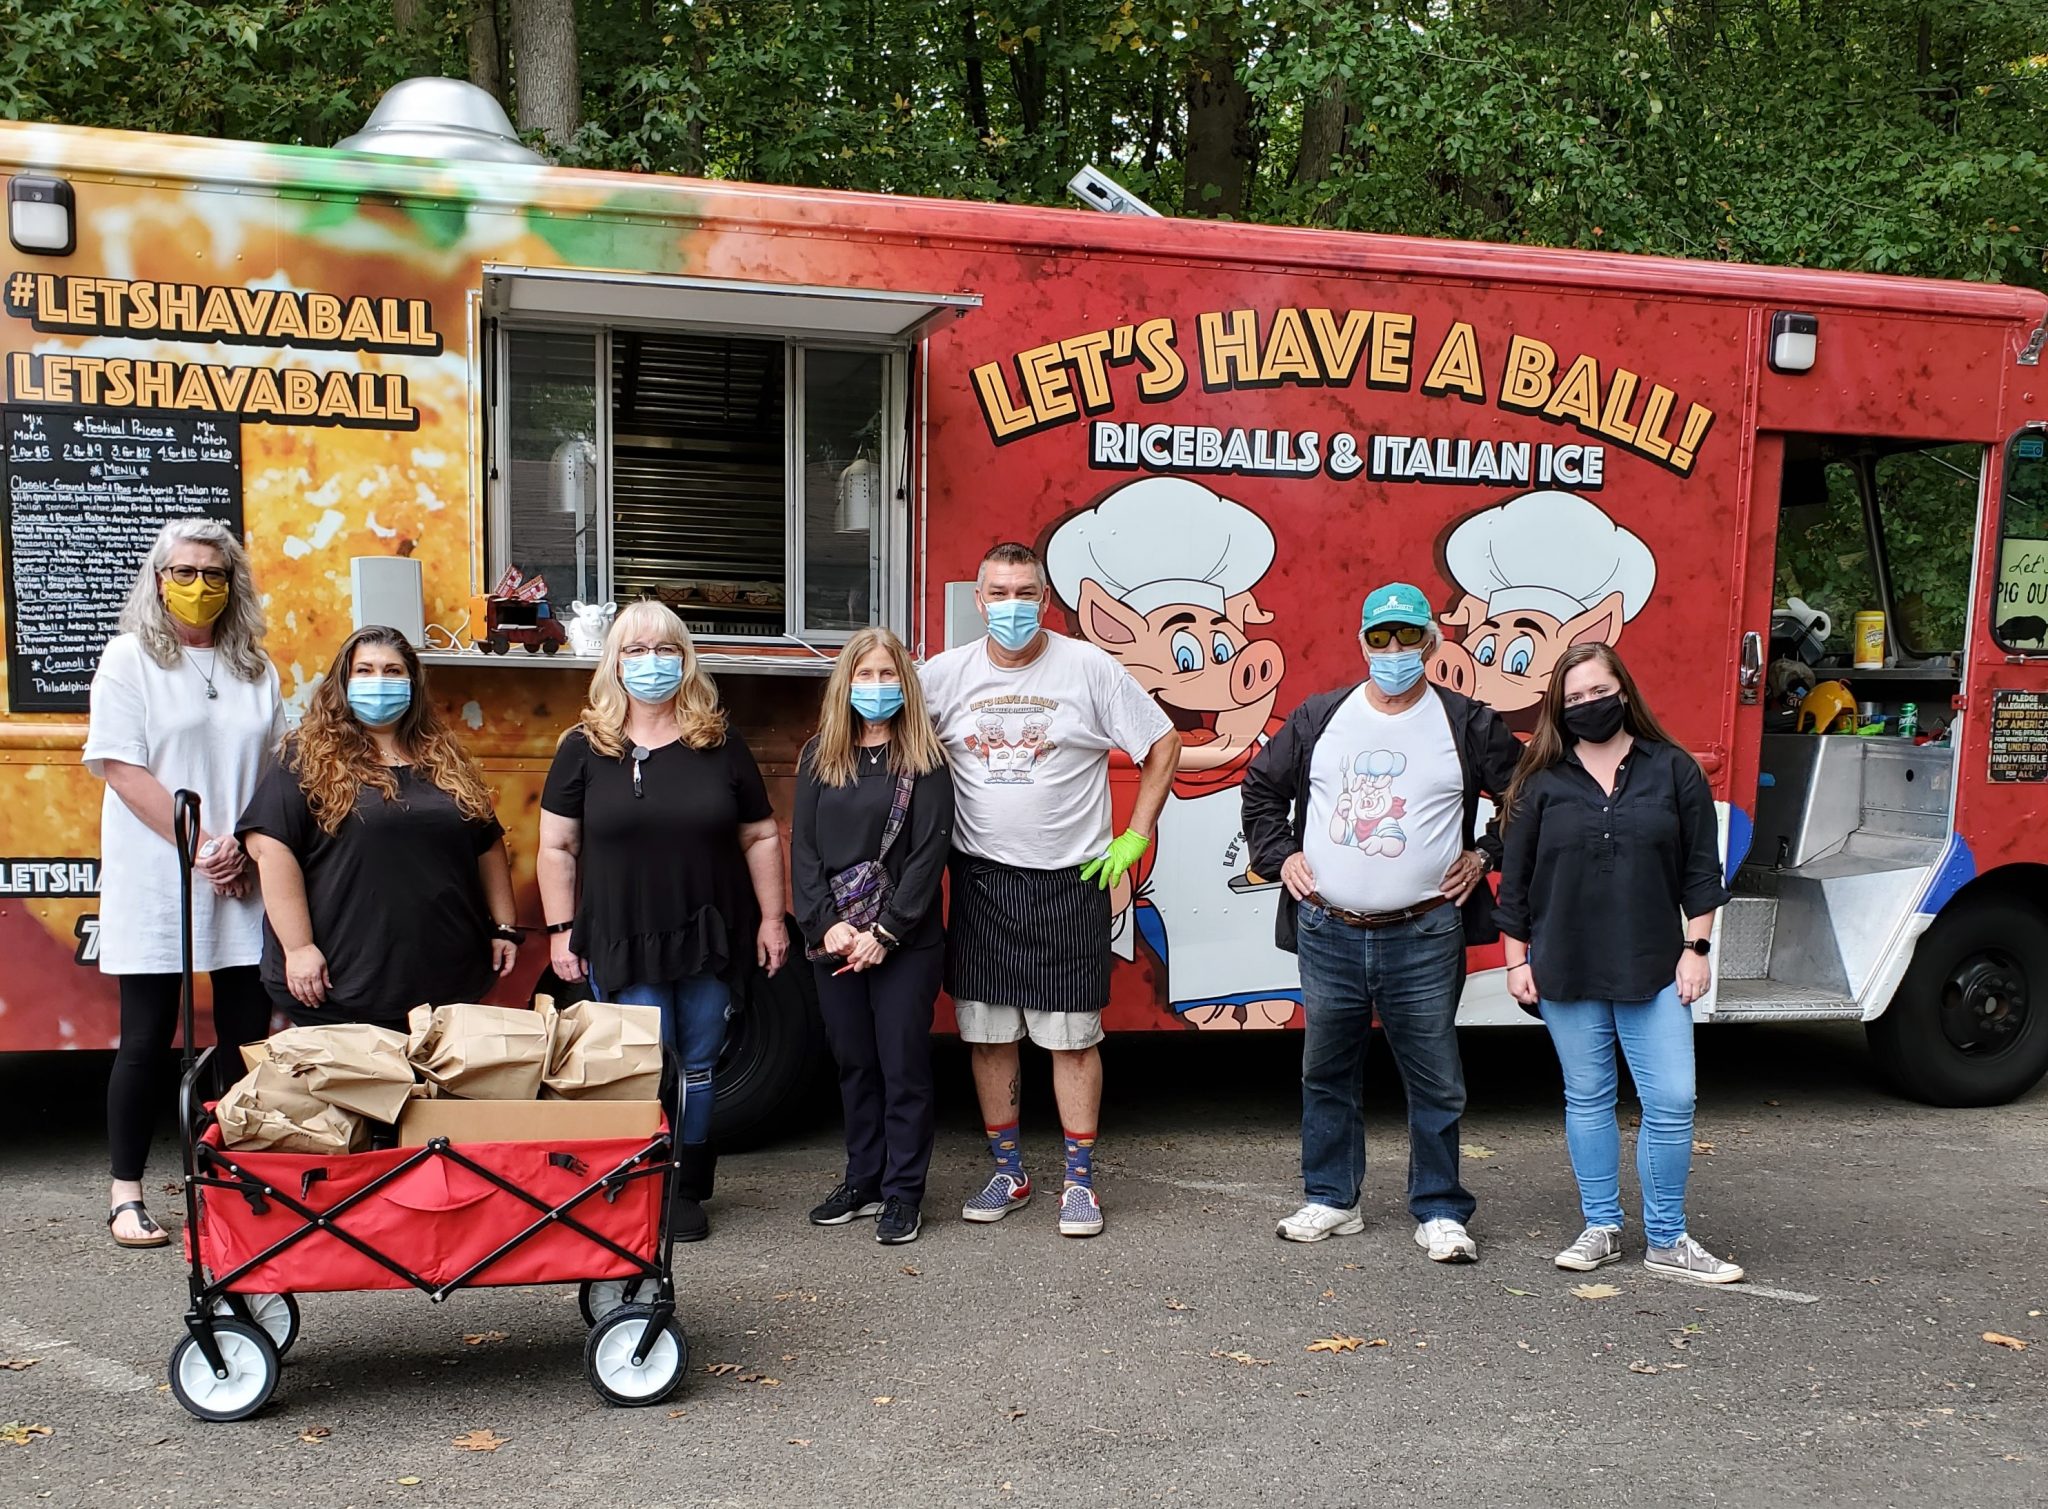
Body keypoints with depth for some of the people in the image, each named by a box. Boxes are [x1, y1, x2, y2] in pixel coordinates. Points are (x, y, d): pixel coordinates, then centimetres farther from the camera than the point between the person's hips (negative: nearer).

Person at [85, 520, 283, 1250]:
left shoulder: (255, 670, 10)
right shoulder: (128, 660, -1)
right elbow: (122, 768, -8)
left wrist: (244, 847, -7)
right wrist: (200, 846, -15)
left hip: (244, 886, 4)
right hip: (154, 884, -3)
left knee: (248, 1037, 5)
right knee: (147, 1040, 2)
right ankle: (126, 1195, 13)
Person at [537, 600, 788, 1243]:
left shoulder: (721, 745, 4)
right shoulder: (585, 749, 0)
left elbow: (760, 837, 8)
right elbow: (557, 847, 2)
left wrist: (771, 918, 5)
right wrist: (561, 930, -1)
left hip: (709, 942, 2)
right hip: (621, 947, -2)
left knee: (697, 1070, 10)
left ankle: (688, 1190, 23)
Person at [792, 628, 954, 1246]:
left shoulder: (923, 760, -3)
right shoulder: (820, 757, 8)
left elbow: (929, 853, -9)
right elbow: (804, 847, 3)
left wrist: (886, 932, -15)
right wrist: (826, 924, -9)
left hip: (906, 944, -3)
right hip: (835, 942, 4)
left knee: (903, 1065, 2)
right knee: (854, 1063, 12)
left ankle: (903, 1193, 10)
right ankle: (863, 1180, 23)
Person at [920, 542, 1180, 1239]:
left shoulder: (1089, 667, -4)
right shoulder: (945, 674, 2)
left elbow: (1162, 743, 2)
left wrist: (1134, 839, -2)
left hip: (1069, 880, -2)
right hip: (980, 881, 3)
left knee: (1072, 1035, 1)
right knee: (987, 1032, 8)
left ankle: (1080, 1181, 12)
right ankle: (1008, 1172, 22)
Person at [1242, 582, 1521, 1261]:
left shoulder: (1467, 724, 1)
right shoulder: (1319, 717, 7)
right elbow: (1261, 787, 18)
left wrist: (1484, 854, 2)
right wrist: (1279, 855, 8)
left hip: (1423, 938, -2)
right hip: (1327, 933, 2)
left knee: (1436, 1083, 2)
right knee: (1327, 1072, 11)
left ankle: (1440, 1213, 15)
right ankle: (1331, 1200, 24)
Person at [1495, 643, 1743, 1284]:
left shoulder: (1672, 769, 3)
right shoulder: (1543, 781, 4)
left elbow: (1701, 867, 5)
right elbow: (1515, 877, 6)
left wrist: (1696, 948, 0)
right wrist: (1517, 960, 3)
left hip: (1652, 970, -1)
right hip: (1567, 972, 1)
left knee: (1671, 1103, -3)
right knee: (1587, 1099, 9)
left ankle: (1667, 1241, 11)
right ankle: (1601, 1229, 22)